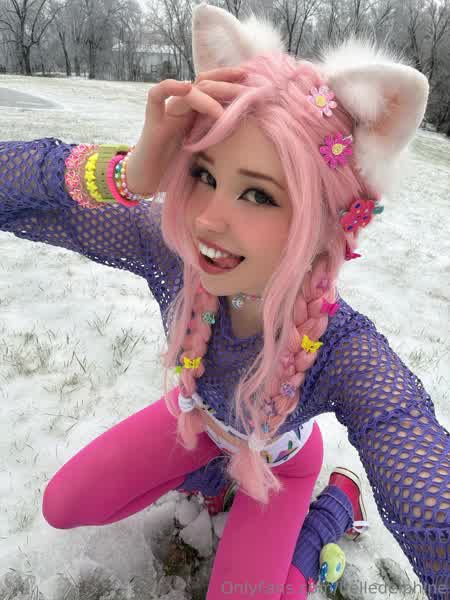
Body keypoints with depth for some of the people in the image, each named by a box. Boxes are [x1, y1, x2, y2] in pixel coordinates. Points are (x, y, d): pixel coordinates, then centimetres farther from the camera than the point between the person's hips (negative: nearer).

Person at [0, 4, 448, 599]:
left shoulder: (351, 359, -43)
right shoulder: (171, 246, -34)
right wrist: (126, 171, -51)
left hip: (277, 457, -2)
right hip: (196, 417, 3)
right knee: (63, 507, 9)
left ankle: (337, 501, 21)